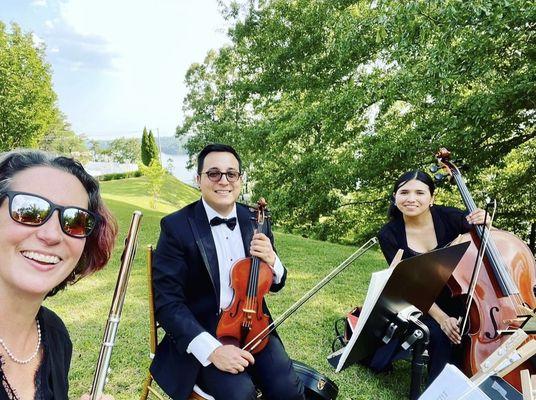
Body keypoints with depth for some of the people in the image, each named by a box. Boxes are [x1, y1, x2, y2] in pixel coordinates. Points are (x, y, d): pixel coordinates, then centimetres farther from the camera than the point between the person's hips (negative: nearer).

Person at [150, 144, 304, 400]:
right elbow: (167, 302, -13)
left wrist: (271, 261, -12)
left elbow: (273, 285, 12)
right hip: (200, 330, -3)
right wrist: (211, 349, -24)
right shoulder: (177, 227, -10)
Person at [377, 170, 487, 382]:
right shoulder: (389, 235, -13)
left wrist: (484, 223, -25)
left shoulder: (448, 217, -13)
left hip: (460, 298, 1)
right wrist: (441, 318, -25)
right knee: (439, 336, -27)